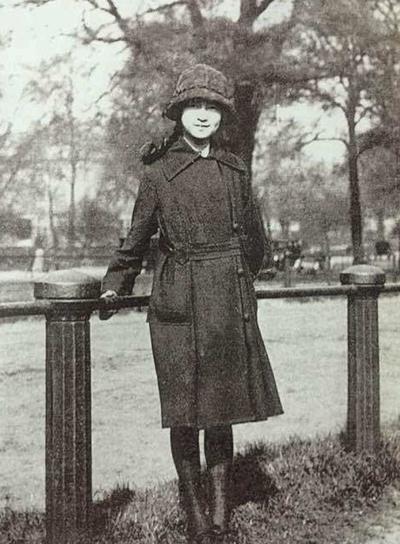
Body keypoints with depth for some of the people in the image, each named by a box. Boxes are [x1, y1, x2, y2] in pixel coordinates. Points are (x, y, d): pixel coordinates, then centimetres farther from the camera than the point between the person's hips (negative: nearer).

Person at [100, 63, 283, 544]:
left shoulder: (234, 170, 9)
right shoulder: (159, 172, 1)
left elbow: (254, 239, 21)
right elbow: (136, 239, 10)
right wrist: (115, 285, 9)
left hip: (230, 301, 3)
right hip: (179, 303, -3)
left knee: (222, 411, 6)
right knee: (185, 412, 1)